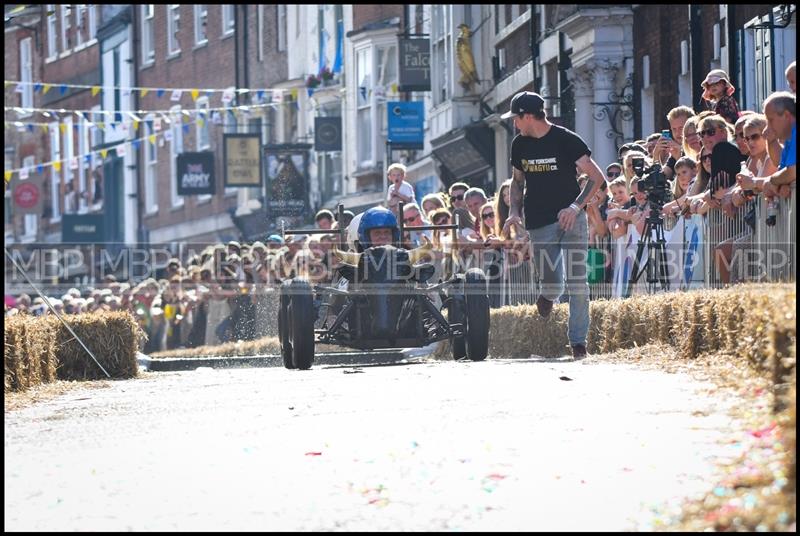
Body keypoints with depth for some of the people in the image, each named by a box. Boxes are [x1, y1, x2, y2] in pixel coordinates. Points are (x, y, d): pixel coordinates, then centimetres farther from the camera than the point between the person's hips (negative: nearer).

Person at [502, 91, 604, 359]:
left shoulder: (566, 139, -7)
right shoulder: (520, 144, 9)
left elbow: (596, 177, -8)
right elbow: (518, 180, 24)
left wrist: (576, 207, -19)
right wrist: (515, 211, 7)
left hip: (571, 219, -3)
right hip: (539, 224, 3)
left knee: (577, 283, -8)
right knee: (551, 284, -4)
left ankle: (578, 341, -3)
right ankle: (548, 296, 31)